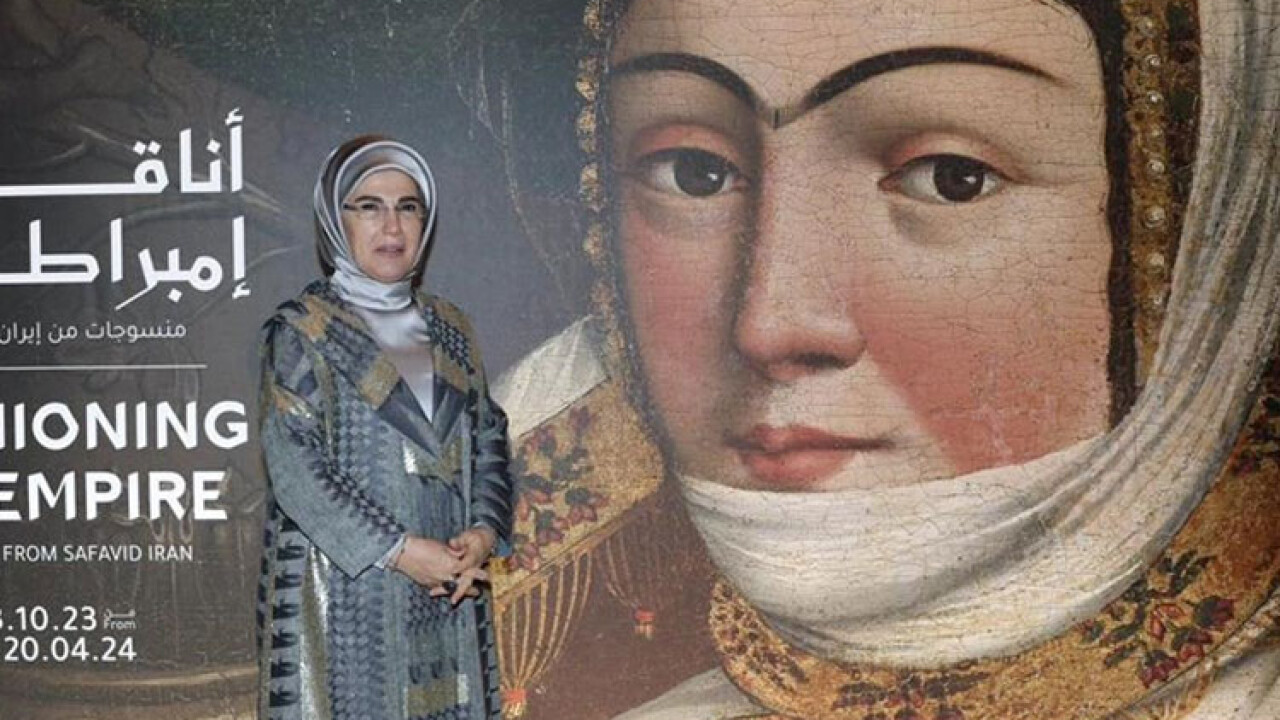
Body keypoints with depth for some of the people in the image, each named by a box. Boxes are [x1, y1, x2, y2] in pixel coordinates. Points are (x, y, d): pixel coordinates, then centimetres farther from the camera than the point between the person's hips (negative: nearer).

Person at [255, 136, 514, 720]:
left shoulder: (449, 327, 12)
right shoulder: (301, 331, -4)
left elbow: (487, 441, 11)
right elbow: (294, 465, -13)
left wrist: (485, 532, -7)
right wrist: (400, 550, -18)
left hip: (449, 591, 5)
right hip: (346, 591, -4)